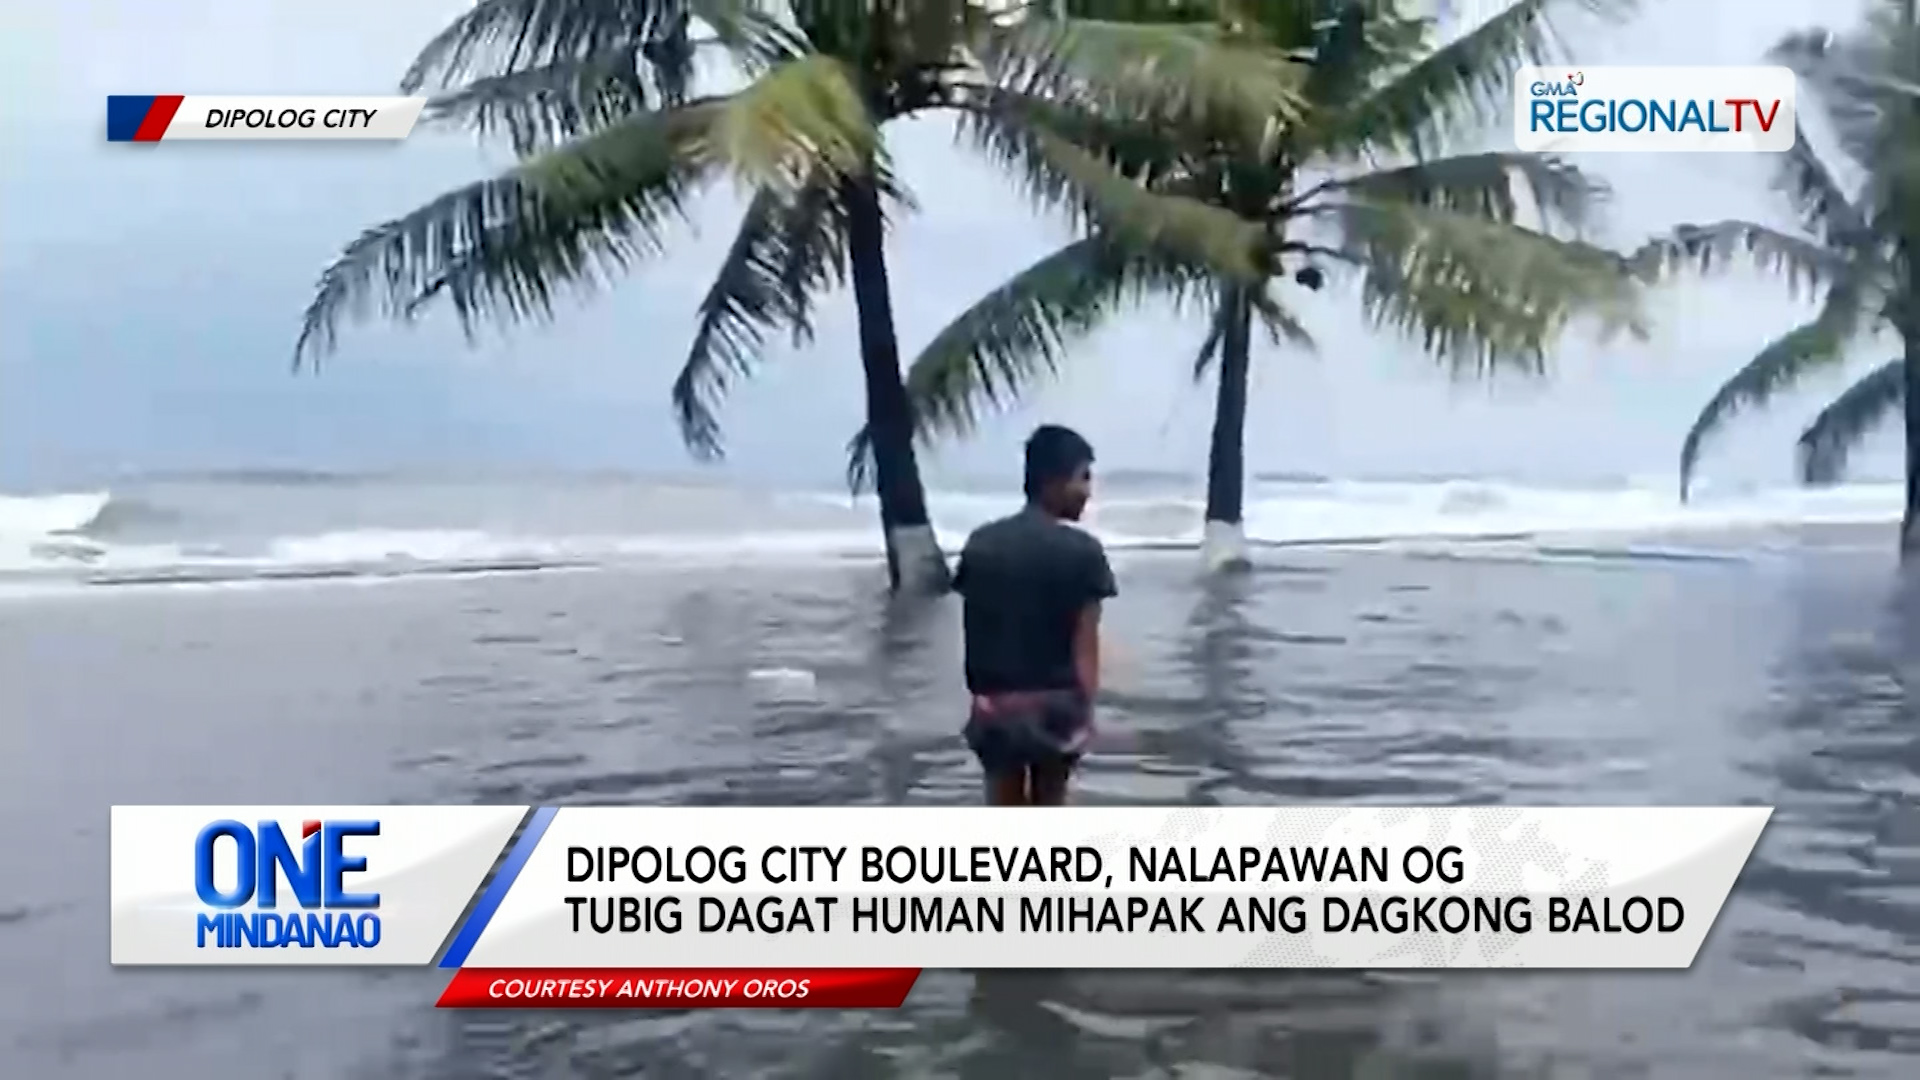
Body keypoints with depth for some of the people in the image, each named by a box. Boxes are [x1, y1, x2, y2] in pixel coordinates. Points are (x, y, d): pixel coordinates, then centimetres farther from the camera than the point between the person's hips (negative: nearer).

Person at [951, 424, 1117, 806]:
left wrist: (980, 693, 12)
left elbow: (972, 633, 3)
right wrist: (1086, 707, -5)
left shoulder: (980, 544, 1)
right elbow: (1084, 644, -11)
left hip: (994, 703, 2)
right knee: (1048, 807, 14)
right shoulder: (1082, 551, -11)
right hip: (1055, 703, -2)